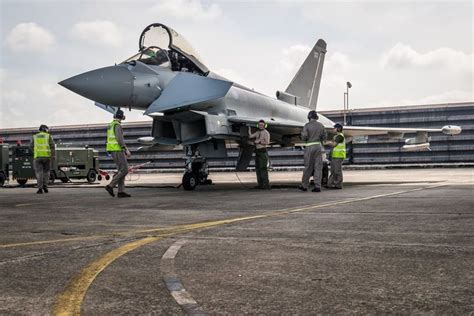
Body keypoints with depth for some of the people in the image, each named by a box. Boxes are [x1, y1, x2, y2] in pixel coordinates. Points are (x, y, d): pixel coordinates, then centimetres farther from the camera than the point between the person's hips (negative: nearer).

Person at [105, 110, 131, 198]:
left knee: (121, 170, 7)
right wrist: (126, 150, -20)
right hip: (117, 150, -10)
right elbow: (120, 139, -23)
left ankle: (121, 191, 1)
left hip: (113, 150, 10)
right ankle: (110, 186, -10)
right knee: (124, 170, -8)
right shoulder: (117, 125, -13)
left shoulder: (111, 125, 19)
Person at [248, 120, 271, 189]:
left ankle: (266, 184, -10)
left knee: (263, 168, -11)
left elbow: (267, 142, -16)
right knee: (258, 168, 7)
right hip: (257, 151, 8)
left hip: (263, 151, -8)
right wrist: (249, 128, 11)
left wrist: (259, 142, -16)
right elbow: (250, 136, 9)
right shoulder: (257, 132, 16)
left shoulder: (266, 133, -7)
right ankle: (260, 184, 10)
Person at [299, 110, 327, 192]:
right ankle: (317, 186, 0)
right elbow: (325, 137, 7)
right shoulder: (321, 125, 6)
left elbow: (304, 137, -11)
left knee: (308, 167, 5)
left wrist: (302, 134, 10)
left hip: (310, 146, -3)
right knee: (318, 167, 3)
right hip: (319, 146, 3)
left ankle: (304, 185, 13)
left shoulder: (307, 125, -6)